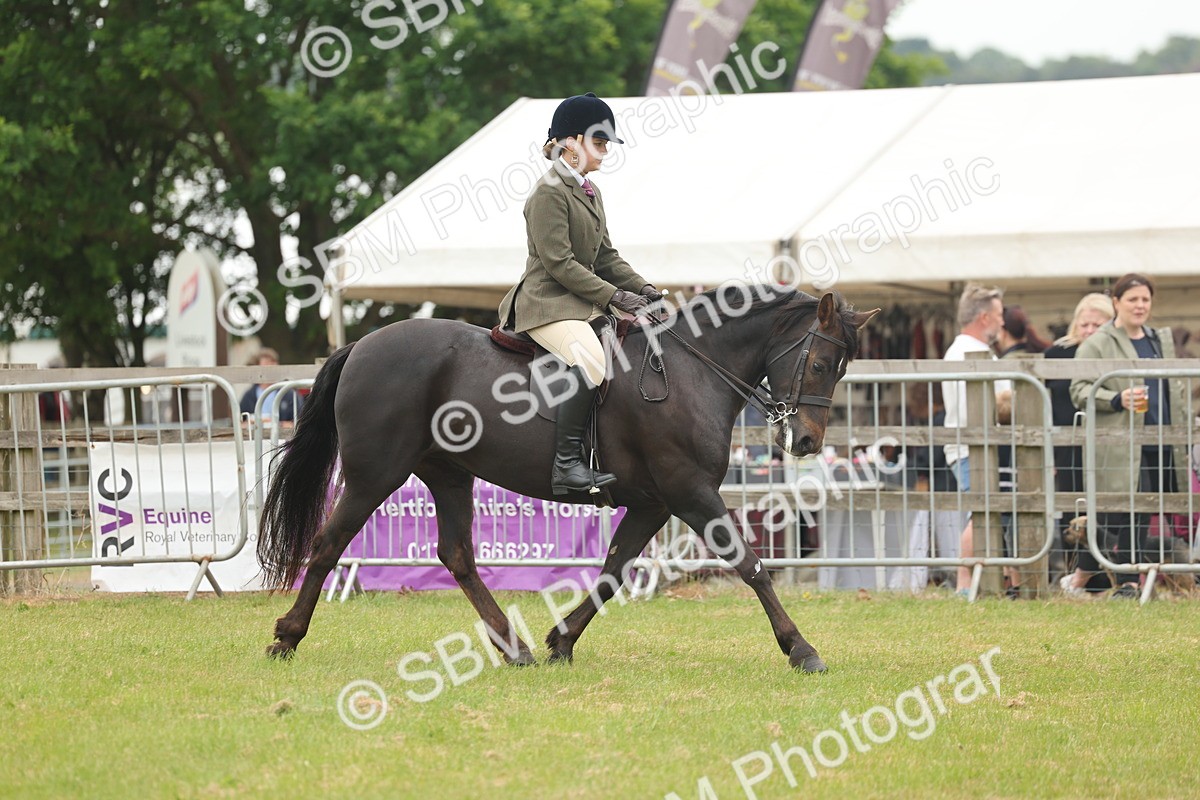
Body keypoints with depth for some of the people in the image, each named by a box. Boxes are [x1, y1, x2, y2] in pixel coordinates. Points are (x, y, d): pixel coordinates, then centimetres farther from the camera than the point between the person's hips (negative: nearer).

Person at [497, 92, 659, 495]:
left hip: (584, 303, 10)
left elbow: (606, 257, 21)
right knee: (590, 360, -34)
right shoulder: (549, 193, -12)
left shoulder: (590, 192, 18)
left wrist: (644, 290, 5)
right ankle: (566, 464, -34)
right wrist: (615, 296, -18)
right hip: (548, 302, -10)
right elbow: (559, 264, -18)